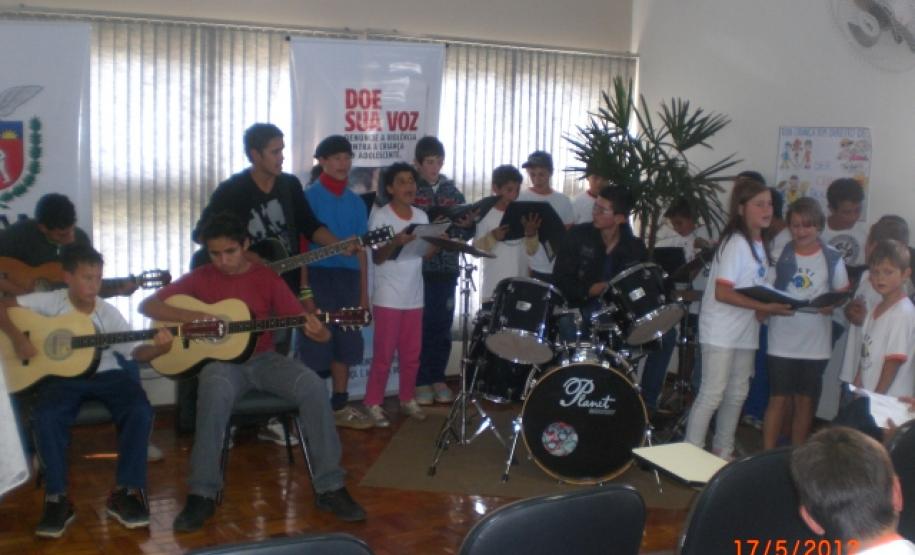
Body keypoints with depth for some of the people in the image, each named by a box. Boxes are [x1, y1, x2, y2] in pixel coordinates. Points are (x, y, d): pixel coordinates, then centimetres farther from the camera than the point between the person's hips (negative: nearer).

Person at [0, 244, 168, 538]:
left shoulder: (108, 313, 1)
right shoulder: (50, 302, -3)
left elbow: (135, 352, -2)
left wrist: (158, 348, -23)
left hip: (105, 374, 1)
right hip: (61, 376, -1)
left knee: (141, 411, -27)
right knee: (45, 415, -34)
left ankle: (126, 492, -13)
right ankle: (57, 499, -18)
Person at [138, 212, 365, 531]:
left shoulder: (267, 277, 3)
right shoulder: (200, 278, 3)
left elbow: (301, 320, -3)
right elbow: (147, 306, -1)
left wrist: (317, 331, -29)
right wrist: (196, 317, -16)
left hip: (263, 359, 1)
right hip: (221, 361, -1)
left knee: (313, 386, -27)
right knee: (216, 391, -38)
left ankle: (329, 488, -18)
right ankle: (202, 495, -27)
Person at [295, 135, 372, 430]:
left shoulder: (356, 202, 11)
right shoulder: (309, 197, -4)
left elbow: (361, 249, 13)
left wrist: (364, 292, 10)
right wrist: (304, 290, -14)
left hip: (348, 278, 5)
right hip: (318, 276, -5)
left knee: (345, 346, 10)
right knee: (315, 347, -2)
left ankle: (340, 407, 20)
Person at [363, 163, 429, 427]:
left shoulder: (421, 216, 8)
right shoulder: (380, 216, -10)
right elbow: (377, 258, -14)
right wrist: (397, 242, -31)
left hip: (414, 297, 5)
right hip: (388, 298, -5)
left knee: (412, 354, 13)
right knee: (383, 355, 0)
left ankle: (407, 399, 27)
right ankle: (373, 403, 10)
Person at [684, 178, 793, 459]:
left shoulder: (760, 243, 11)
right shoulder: (736, 242, -16)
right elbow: (723, 293, -22)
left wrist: (769, 307, -2)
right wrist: (764, 307, -23)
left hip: (745, 330, 9)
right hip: (721, 331, -9)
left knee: (737, 394, 15)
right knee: (712, 394, -6)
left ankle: (723, 451, 27)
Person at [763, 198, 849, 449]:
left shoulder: (832, 258, 1)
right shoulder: (779, 255, 0)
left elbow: (843, 294, 7)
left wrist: (832, 306, -15)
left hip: (815, 344, 1)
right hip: (782, 341, -1)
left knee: (805, 401, 10)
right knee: (778, 399, 0)